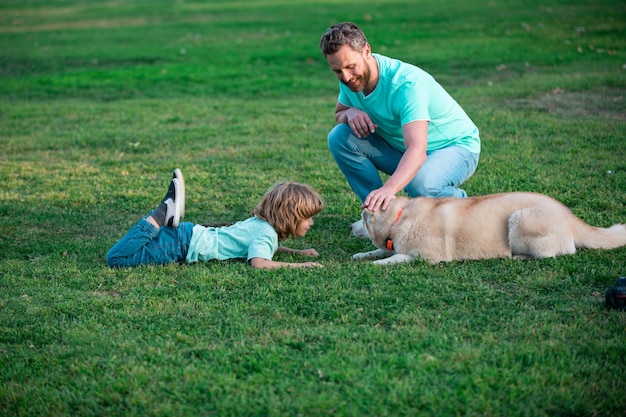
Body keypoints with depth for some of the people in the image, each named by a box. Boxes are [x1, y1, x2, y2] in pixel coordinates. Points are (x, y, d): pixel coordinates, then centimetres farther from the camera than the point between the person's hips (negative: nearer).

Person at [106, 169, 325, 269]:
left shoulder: (261, 222, 12)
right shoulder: (267, 233, -14)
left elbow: (266, 247, 34)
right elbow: (258, 263, -33)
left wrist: (297, 251, 19)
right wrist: (300, 265, -24)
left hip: (191, 234, 8)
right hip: (184, 245, -8)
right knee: (116, 258, -21)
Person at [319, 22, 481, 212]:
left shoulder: (407, 83, -33)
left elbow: (417, 149, -44)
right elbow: (338, 114, 8)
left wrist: (388, 188, -62)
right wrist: (350, 113, -19)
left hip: (456, 147, -7)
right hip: (400, 147, 7)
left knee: (420, 183, -40)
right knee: (340, 137, -14)